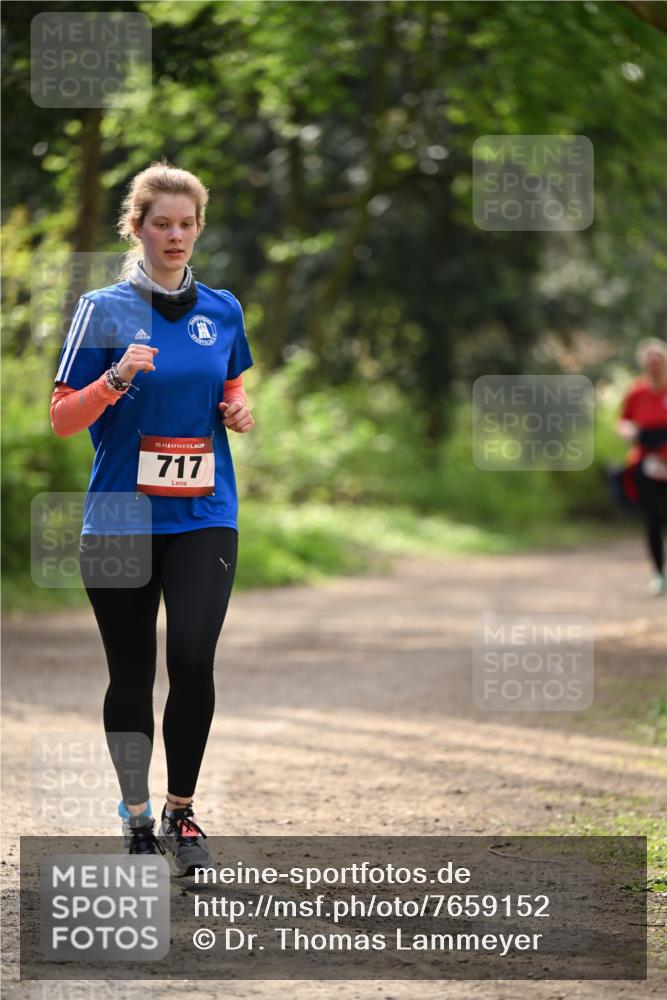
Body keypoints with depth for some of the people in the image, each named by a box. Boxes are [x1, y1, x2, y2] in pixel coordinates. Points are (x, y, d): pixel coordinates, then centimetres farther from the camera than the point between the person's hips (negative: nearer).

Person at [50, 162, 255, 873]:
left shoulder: (222, 310, 9)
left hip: (204, 515, 2)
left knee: (193, 659, -13)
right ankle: (137, 822, 17)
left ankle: (182, 811, 3)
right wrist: (116, 380, -20)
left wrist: (238, 412, 3)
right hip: (121, 517, -2)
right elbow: (62, 419, -3)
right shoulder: (103, 309, -1)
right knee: (131, 674, 4)